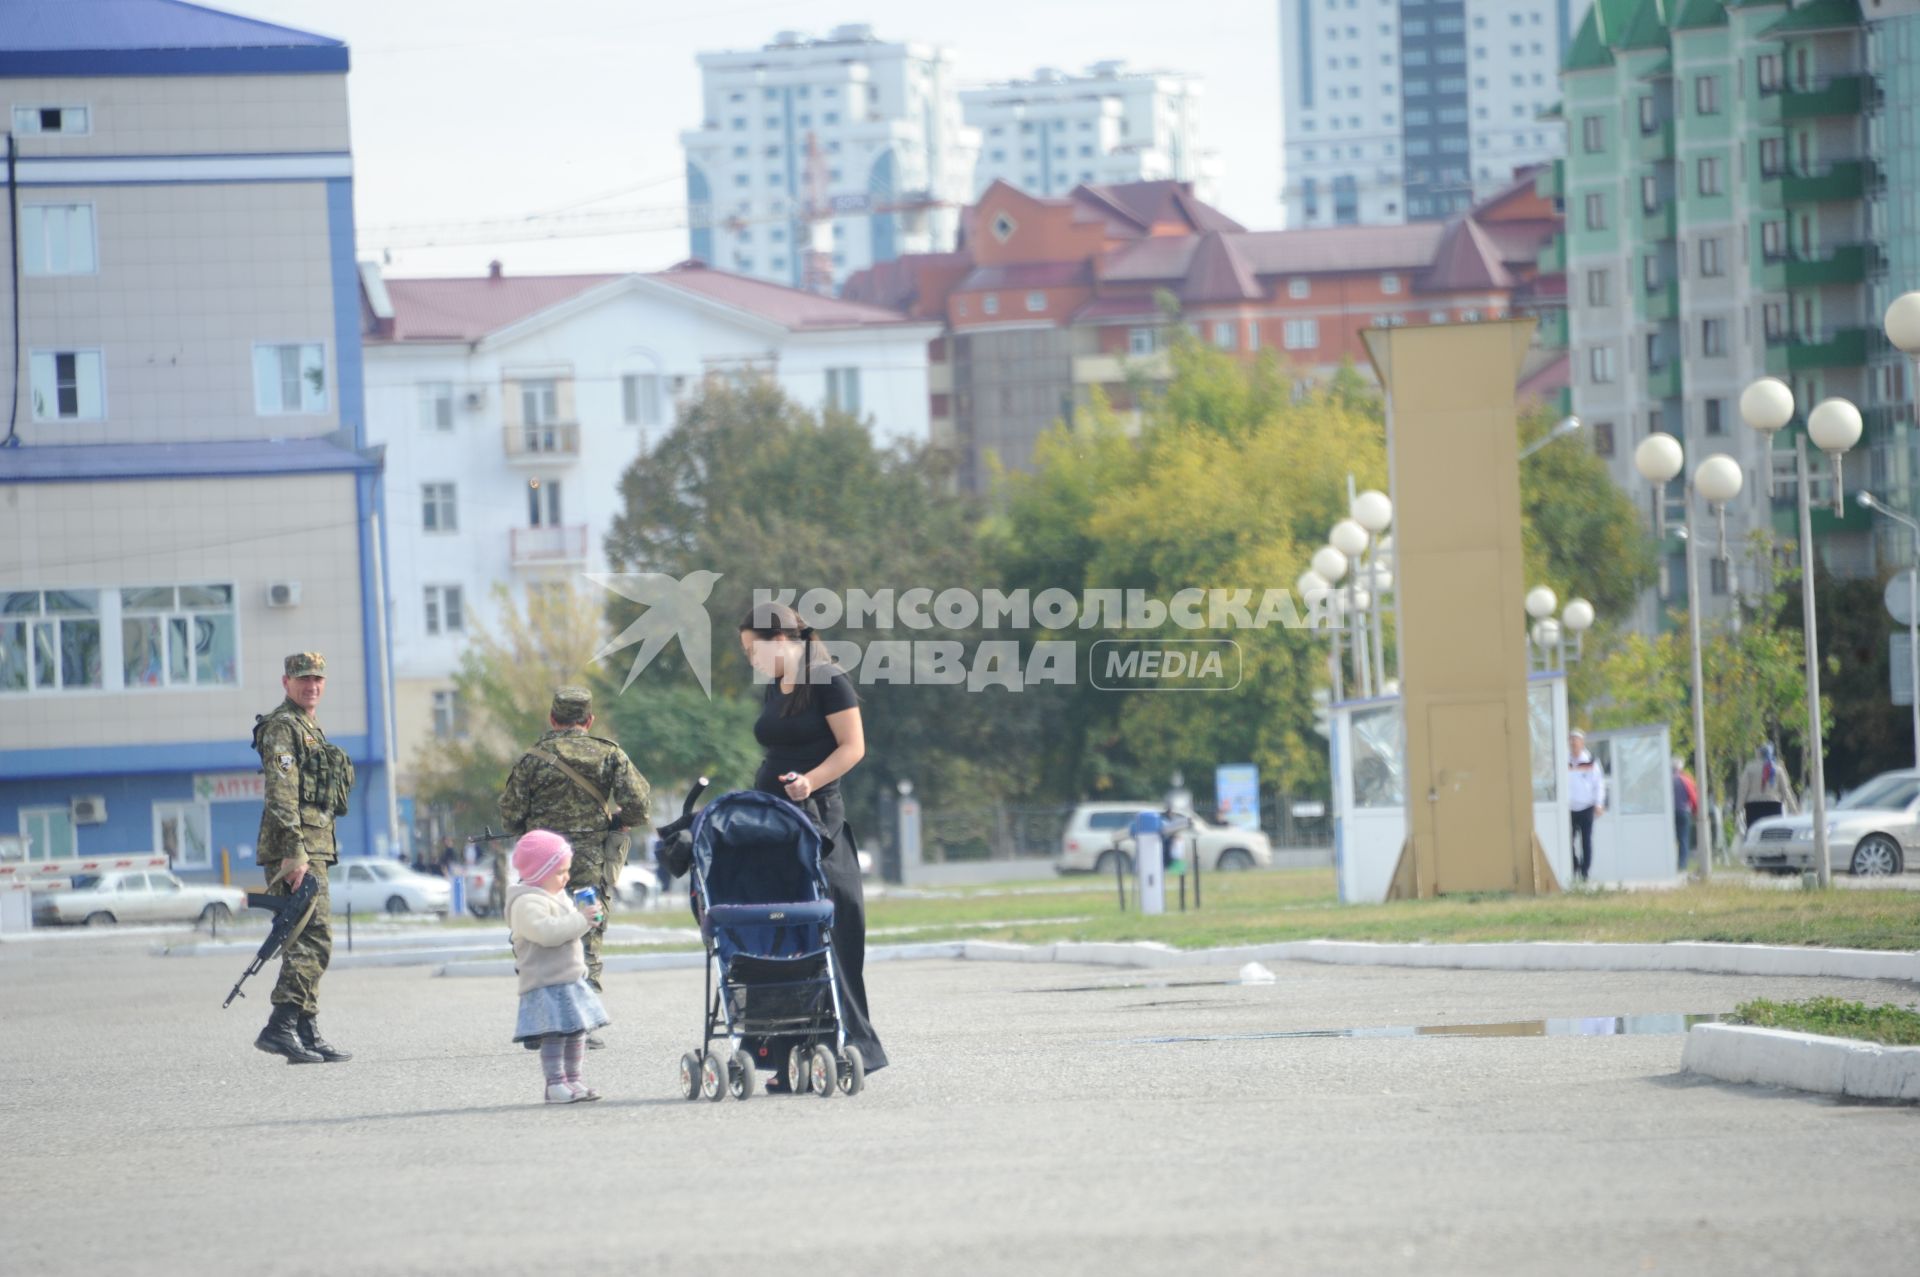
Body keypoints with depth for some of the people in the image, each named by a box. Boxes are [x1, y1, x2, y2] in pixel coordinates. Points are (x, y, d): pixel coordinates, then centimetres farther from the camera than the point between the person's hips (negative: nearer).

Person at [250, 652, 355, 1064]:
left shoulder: (311, 730, 23)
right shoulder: (281, 728, -9)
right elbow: (280, 794, -18)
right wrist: (293, 852, -24)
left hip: (312, 850, 10)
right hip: (295, 848, -10)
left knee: (311, 942, 10)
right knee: (311, 940, -15)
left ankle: (307, 1034, 11)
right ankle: (281, 1026, -19)